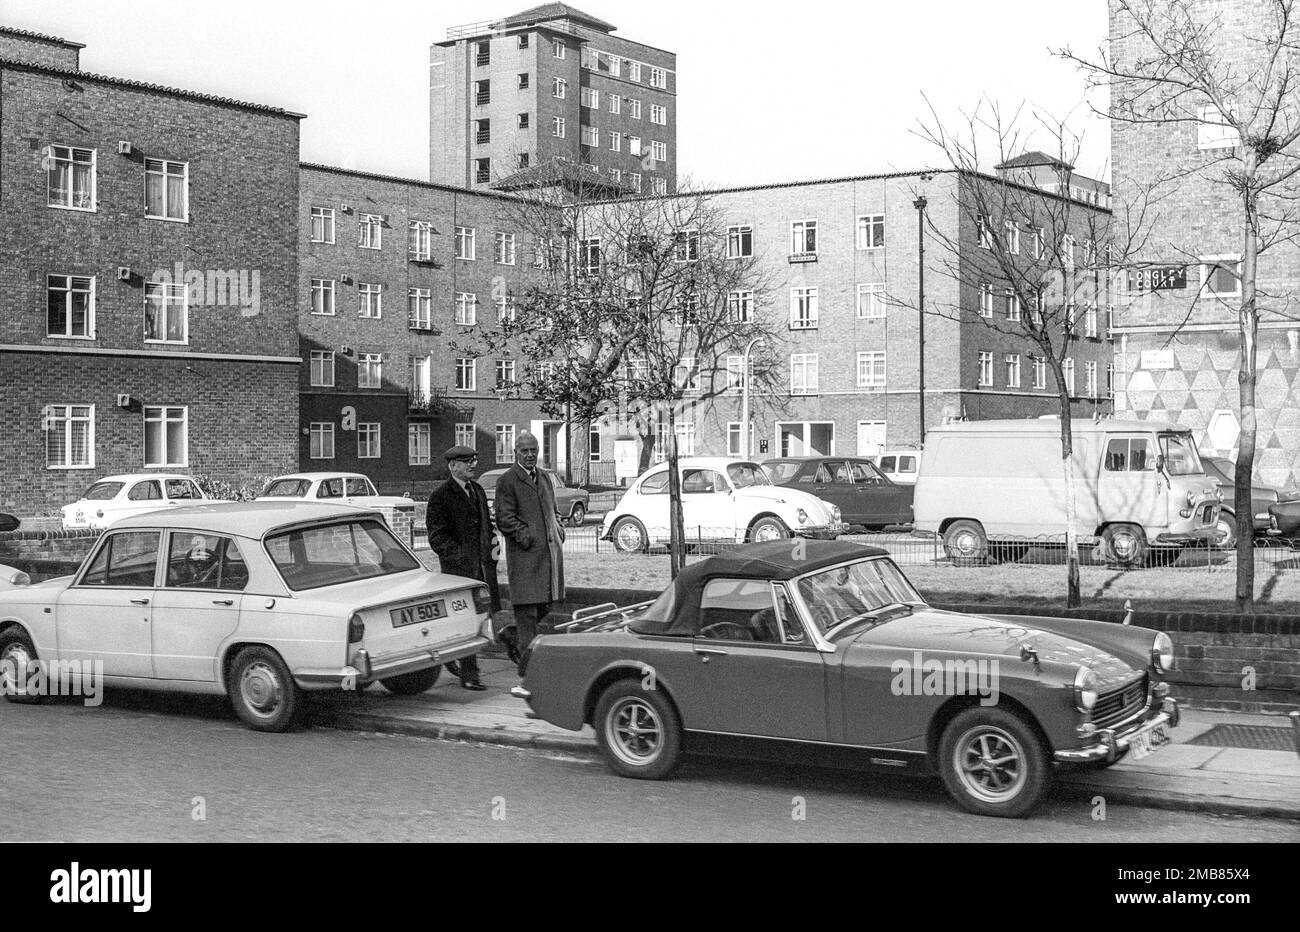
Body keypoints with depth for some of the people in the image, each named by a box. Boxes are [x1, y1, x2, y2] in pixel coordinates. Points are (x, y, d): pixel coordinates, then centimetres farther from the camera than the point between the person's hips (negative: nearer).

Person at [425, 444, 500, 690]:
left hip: (482, 564, 7)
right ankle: (468, 675, -1)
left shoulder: (477, 490, 17)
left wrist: (492, 547, 10)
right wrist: (458, 555, -18)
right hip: (458, 566, -7)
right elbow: (436, 535, -9)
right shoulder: (440, 496, -6)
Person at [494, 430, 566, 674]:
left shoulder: (543, 477, 19)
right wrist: (524, 535, -20)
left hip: (550, 551, 8)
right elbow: (504, 518, -11)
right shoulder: (507, 481, -6)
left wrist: (558, 528, 12)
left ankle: (512, 634, 34)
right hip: (525, 555, -7)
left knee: (545, 606, 13)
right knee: (527, 607, -5)